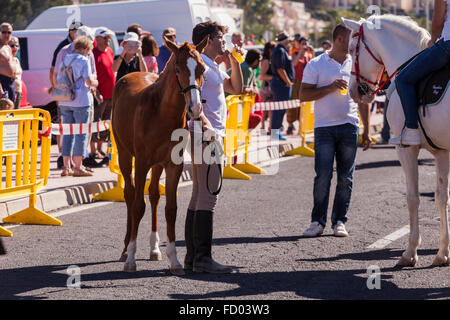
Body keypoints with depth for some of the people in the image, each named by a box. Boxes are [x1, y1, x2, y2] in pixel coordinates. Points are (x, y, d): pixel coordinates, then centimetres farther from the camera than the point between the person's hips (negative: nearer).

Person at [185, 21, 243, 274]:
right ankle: (203, 258, -12)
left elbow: (236, 89, 24)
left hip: (213, 134, 11)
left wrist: (235, 60, 14)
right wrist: (203, 122, -30)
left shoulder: (213, 67, 19)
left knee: (199, 196, 12)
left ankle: (192, 257, 16)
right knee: (208, 197, -12)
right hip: (205, 134, -11)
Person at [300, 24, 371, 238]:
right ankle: (318, 221, 0)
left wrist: (366, 131, 11)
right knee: (323, 176, -8)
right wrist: (330, 87, -14)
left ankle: (339, 221, 9)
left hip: (349, 127, 3)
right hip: (324, 127, -3)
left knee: (345, 178, 3)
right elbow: (303, 95, -3)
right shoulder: (316, 65, 2)